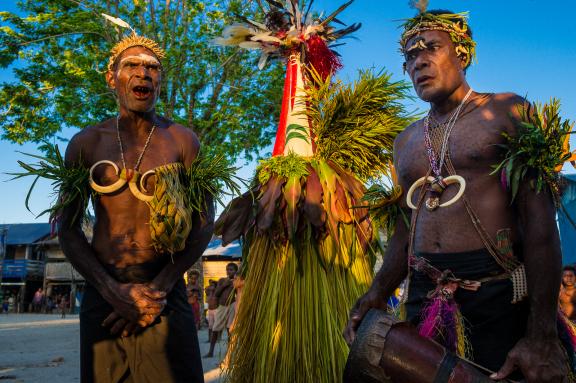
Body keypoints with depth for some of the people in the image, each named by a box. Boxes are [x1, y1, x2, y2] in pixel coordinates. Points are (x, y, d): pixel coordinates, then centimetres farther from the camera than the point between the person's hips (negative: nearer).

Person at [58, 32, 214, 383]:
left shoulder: (182, 140, 1)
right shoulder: (87, 143, 4)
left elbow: (205, 222, -2)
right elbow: (68, 229, 3)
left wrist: (159, 288, -11)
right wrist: (114, 291, -10)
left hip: (166, 293, -1)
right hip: (102, 293, 2)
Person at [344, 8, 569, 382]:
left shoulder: (507, 111, 0)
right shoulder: (406, 141, 15)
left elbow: (540, 218, -8)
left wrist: (543, 333, -16)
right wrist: (378, 292, -2)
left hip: (499, 292, -4)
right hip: (425, 296, 4)